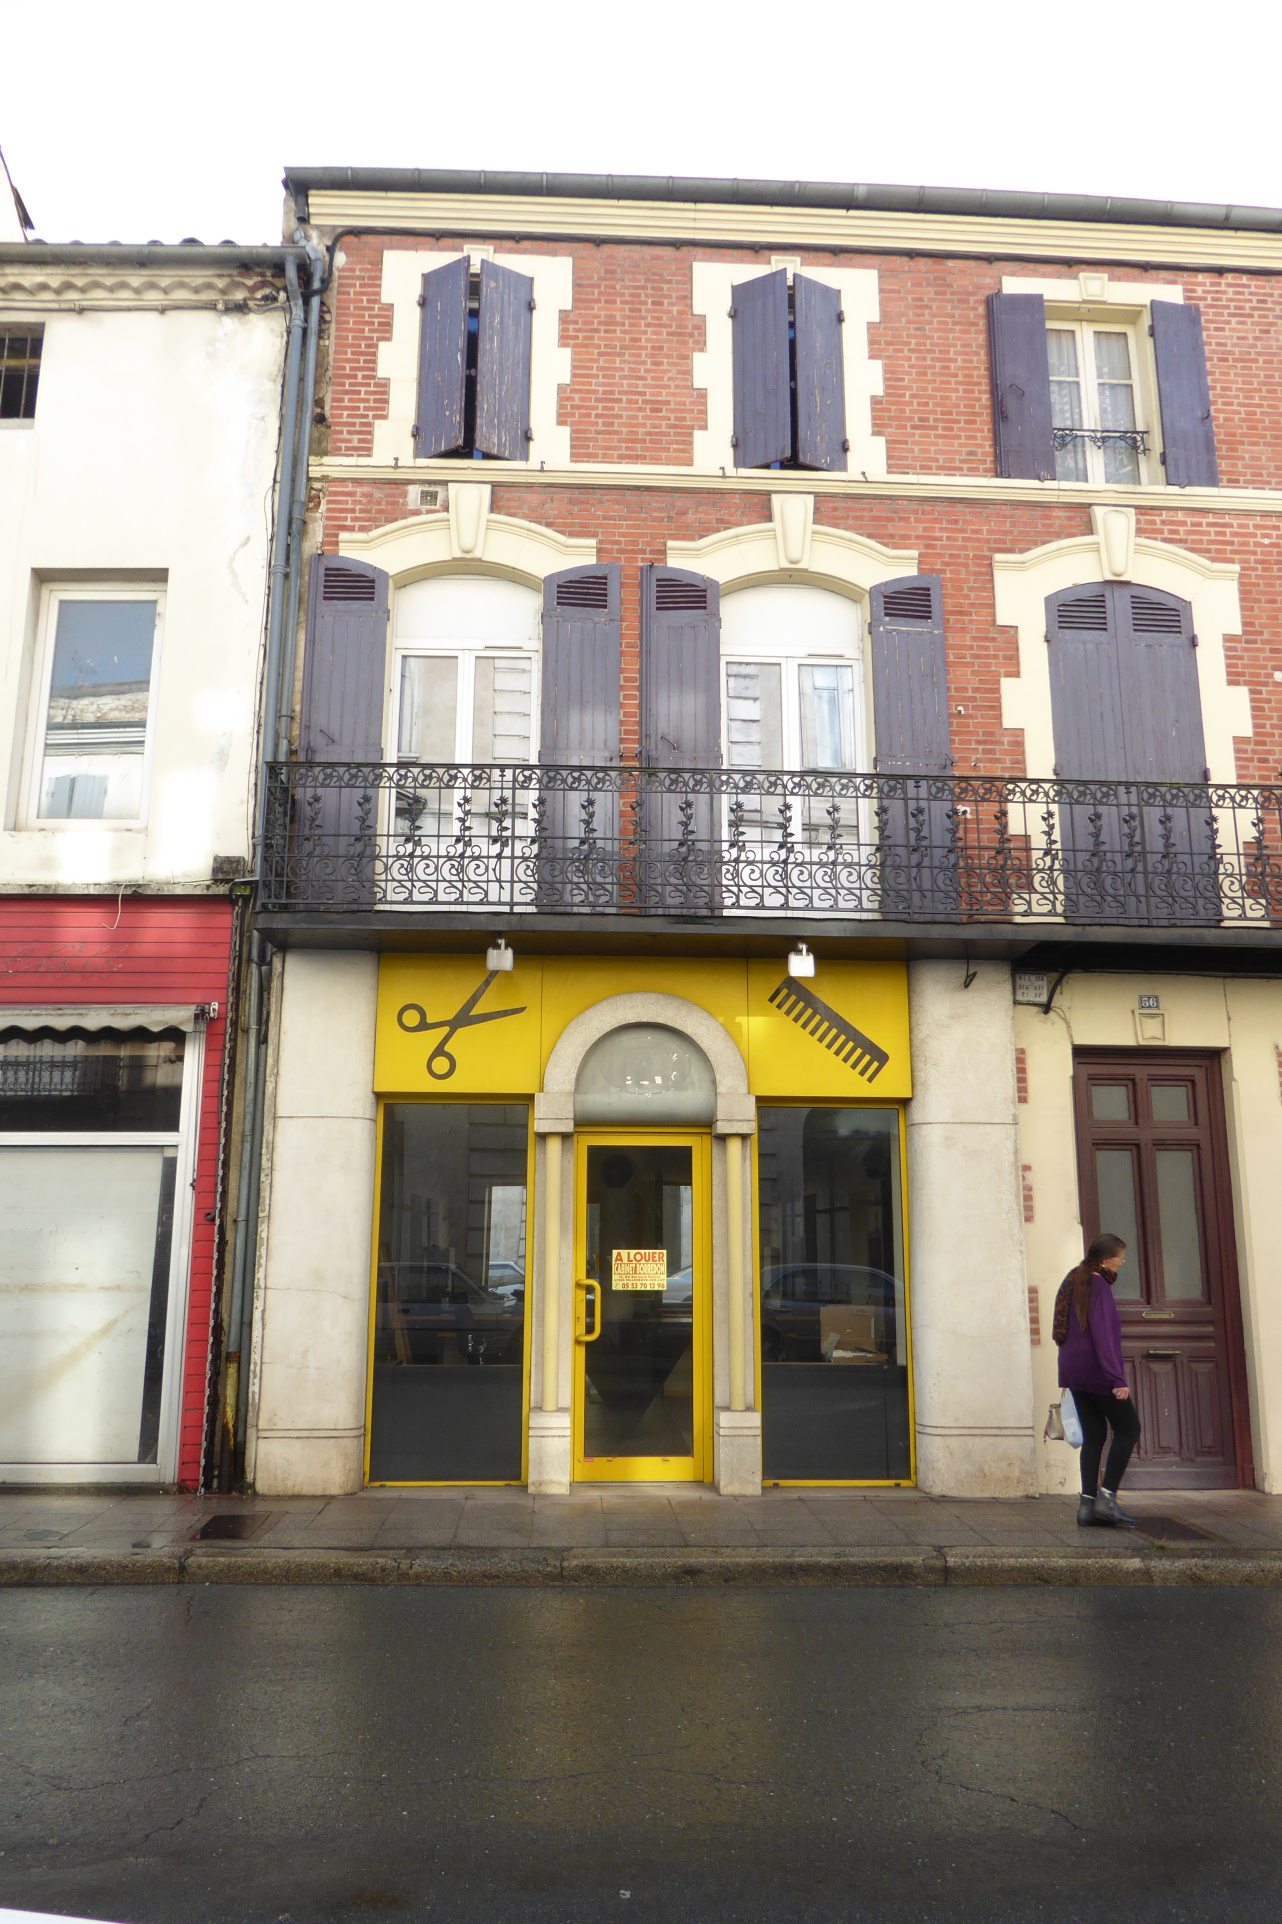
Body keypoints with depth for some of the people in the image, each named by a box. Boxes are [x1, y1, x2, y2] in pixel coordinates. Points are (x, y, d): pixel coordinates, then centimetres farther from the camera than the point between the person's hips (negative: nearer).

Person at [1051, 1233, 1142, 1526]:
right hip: (1097, 1370, -8)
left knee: (1093, 1434, 10)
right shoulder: (1098, 1286, -14)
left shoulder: (1074, 1280, 13)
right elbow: (1103, 1336, -20)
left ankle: (1087, 1503, 7)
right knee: (1128, 1430, 2)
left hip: (1073, 1369, 8)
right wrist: (1118, 1378, -20)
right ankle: (1107, 1498, -2)